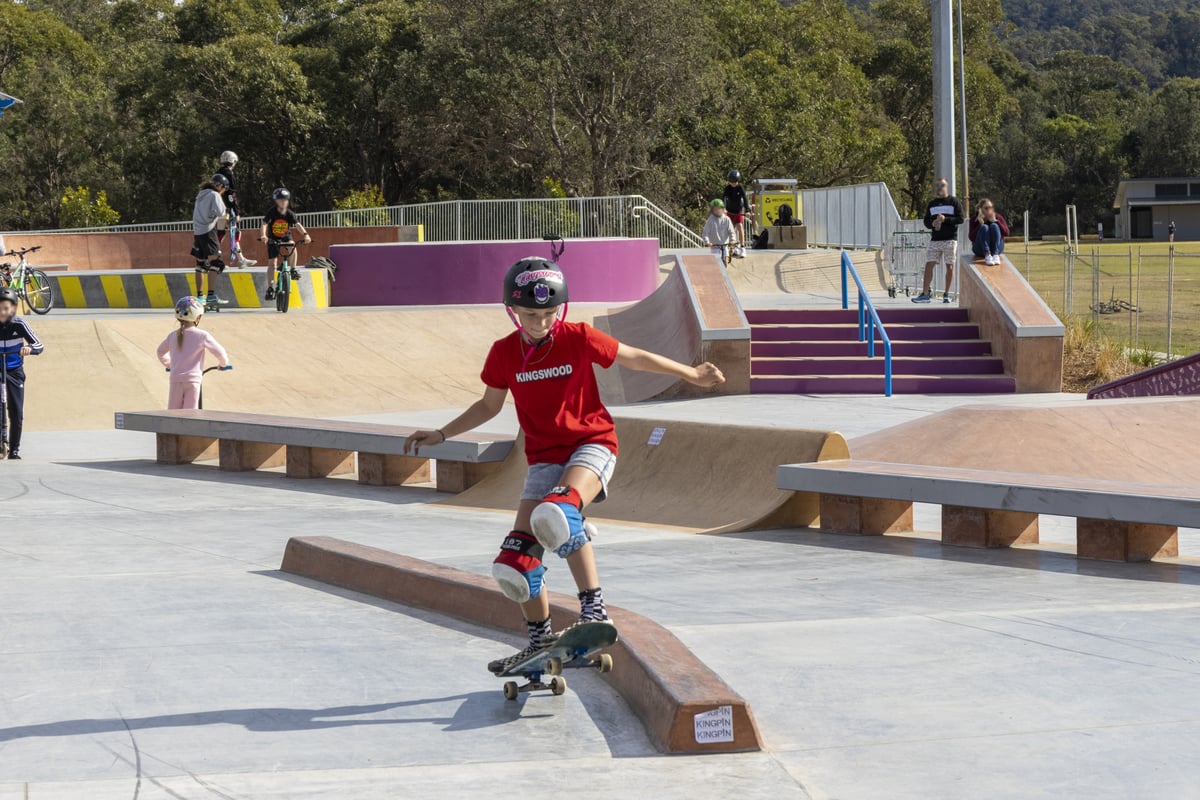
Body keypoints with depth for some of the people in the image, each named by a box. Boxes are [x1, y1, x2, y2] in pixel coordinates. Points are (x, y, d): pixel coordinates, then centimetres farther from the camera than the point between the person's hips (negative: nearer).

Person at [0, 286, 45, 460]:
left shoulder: (19, 325, -10)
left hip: (15, 372, 0)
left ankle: (14, 449, 14)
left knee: (17, 414, 1)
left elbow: (39, 345, -12)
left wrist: (29, 348, -34)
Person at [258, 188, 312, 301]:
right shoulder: (271, 212, -19)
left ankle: (293, 270, -16)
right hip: (273, 240, -1)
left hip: (286, 238, 1)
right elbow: (264, 224, -28)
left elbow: (298, 224, -24)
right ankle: (270, 288, -1)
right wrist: (263, 235, -48)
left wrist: (305, 234, -42)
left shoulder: (290, 213, -14)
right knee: (272, 263, -6)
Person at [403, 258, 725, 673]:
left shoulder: (578, 338, -8)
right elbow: (488, 406, 15)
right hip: (544, 456, 4)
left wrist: (692, 374, 10)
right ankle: (540, 638, 15)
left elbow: (636, 358, 5)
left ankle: (593, 607, -39)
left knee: (561, 509, -38)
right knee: (515, 562, -5)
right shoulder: (504, 354, 0)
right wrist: (441, 434, 9)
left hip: (591, 442, -4)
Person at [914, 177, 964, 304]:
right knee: (929, 265, -5)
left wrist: (945, 219, -17)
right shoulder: (931, 204, 14)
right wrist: (932, 223, -7)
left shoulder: (954, 202, 2)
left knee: (950, 266, 0)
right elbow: (926, 221, 16)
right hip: (935, 240, 3)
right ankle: (926, 294, -5)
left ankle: (946, 294, 7)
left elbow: (960, 219, -4)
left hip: (950, 239, -3)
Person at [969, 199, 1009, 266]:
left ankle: (996, 255, -38)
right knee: (984, 227, -23)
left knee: (994, 226, -22)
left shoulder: (997, 217, 4)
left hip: (997, 248, 1)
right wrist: (980, 224, -21)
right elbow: (972, 238, -10)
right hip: (980, 249, -1)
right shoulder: (974, 220, 1)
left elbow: (1006, 233, -8)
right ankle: (987, 255, -42)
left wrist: (995, 221, -18)